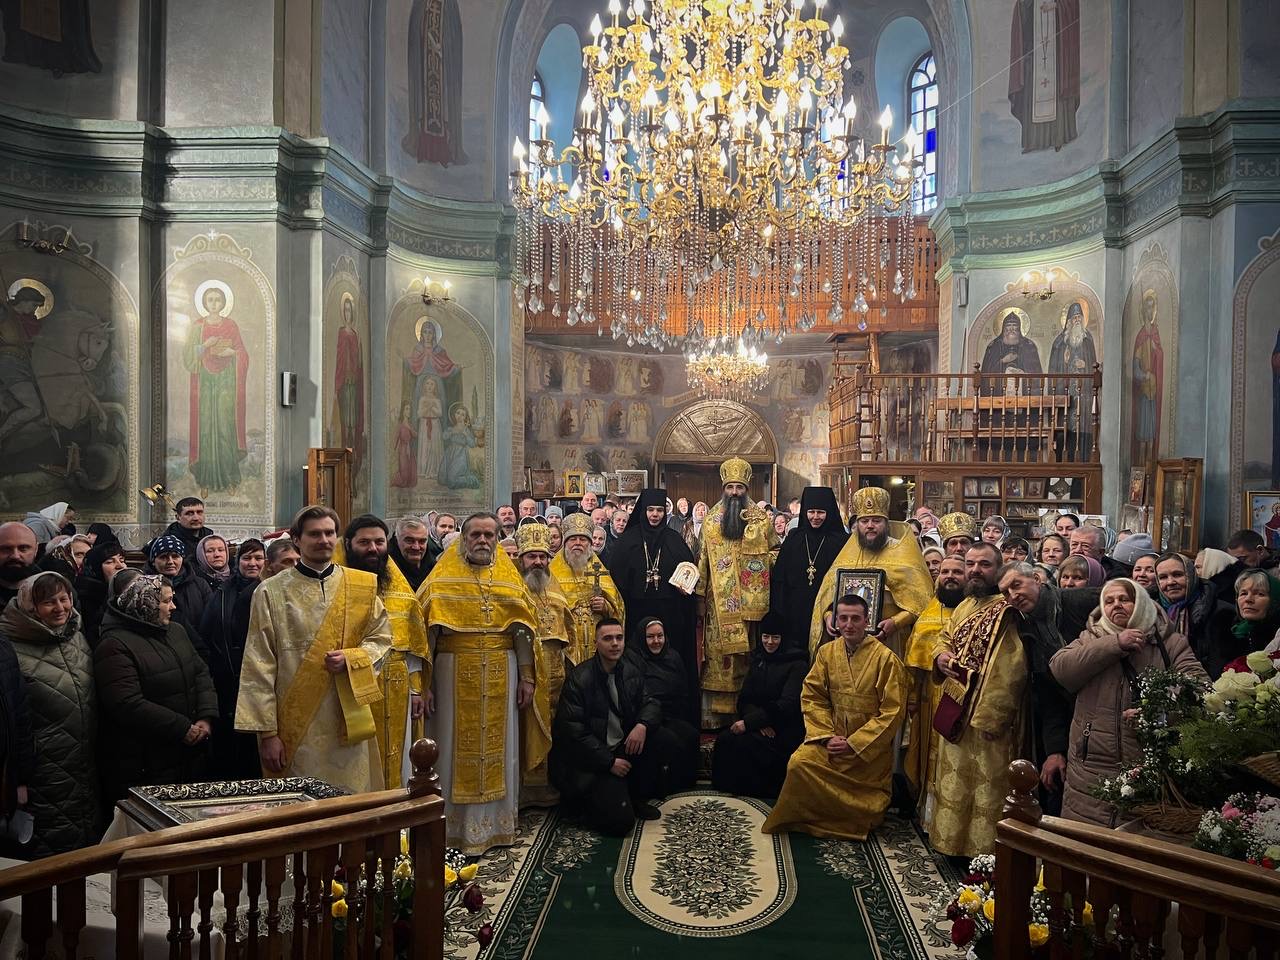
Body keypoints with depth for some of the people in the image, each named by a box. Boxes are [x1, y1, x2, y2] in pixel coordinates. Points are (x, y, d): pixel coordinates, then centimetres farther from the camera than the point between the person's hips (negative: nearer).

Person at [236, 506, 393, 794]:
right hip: (294, 725, -2)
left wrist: (350, 659, -11)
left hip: (348, 722, 2)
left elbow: (381, 638, 9)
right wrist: (267, 732, -7)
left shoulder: (363, 586, 6)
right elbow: (260, 669, -4)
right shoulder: (271, 593, -2)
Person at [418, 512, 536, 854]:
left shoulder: (510, 578, 10)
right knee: (457, 745, 3)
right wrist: (423, 678, -10)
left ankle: (496, 822, 20)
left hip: (501, 673, 3)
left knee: (498, 745, 8)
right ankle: (456, 826, 13)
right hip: (455, 672, -2)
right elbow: (428, 629, -3)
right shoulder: (443, 579, 2)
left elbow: (522, 630, 8)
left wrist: (526, 677, 3)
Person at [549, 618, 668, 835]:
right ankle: (581, 800, 11)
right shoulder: (578, 679, -15)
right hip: (592, 758, -7)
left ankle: (637, 799, 3)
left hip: (625, 746, 7)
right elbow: (573, 731, -17)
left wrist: (642, 725, -19)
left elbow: (650, 703, 6)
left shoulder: (632, 670, 4)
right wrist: (609, 762, -18)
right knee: (619, 821, -20)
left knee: (657, 740, -19)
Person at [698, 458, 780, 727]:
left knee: (751, 656, 2)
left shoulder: (762, 518, 4)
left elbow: (776, 551, 13)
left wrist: (765, 559, -9)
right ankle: (715, 715, 6)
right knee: (719, 654, 1)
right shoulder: (711, 520, 8)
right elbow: (704, 558, 9)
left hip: (752, 601, 0)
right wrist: (700, 596, 6)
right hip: (720, 603, 1)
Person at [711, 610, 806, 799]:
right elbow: (744, 699, 8)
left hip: (784, 728, -6)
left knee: (741, 743, -29)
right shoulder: (758, 659, 13)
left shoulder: (797, 664, -7)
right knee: (724, 739, -23)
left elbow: (787, 704, -18)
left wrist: (749, 722, -24)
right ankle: (723, 786, -5)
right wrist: (759, 722, -14)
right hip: (759, 723, 6)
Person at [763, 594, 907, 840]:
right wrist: (826, 736, -13)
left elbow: (892, 712, -13)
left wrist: (854, 744, -16)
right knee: (799, 763, -21)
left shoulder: (886, 658, -12)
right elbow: (812, 697, 2)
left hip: (869, 746, -3)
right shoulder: (826, 652, 2)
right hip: (832, 738, 3)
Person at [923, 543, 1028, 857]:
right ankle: (953, 840, 32)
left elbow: (1009, 671, -23)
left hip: (989, 715, -9)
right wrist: (941, 656, 2)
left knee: (986, 783, 1)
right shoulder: (965, 606, 13)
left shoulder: (1009, 611, -16)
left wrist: (991, 715, -26)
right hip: (957, 710, 9)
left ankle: (983, 849, 13)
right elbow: (946, 638, 26)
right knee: (954, 780, 18)